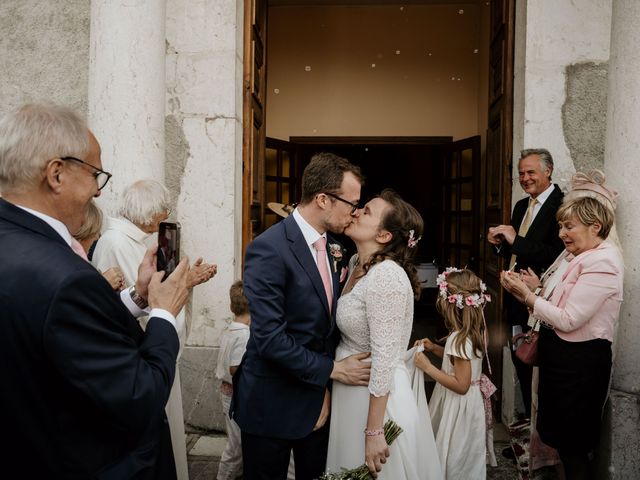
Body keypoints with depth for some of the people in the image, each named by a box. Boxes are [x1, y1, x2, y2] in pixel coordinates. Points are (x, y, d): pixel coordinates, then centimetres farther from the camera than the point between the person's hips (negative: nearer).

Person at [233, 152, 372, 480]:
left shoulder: (332, 246, 3)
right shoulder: (268, 249, -22)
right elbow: (269, 338, -25)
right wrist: (332, 369, -18)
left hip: (319, 400, 7)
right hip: (274, 405, -6)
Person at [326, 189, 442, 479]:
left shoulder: (386, 275, -23)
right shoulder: (357, 264, 3)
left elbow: (385, 359, -24)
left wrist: (374, 431, -22)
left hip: (377, 398, -8)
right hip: (350, 392, 8)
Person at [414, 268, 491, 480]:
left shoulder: (459, 338, -28)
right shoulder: (474, 331, 0)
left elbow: (461, 385, -27)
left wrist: (428, 367, -23)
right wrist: (434, 348, 6)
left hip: (458, 405, -9)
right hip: (468, 402, 9)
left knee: (454, 461, 8)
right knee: (465, 459, 23)